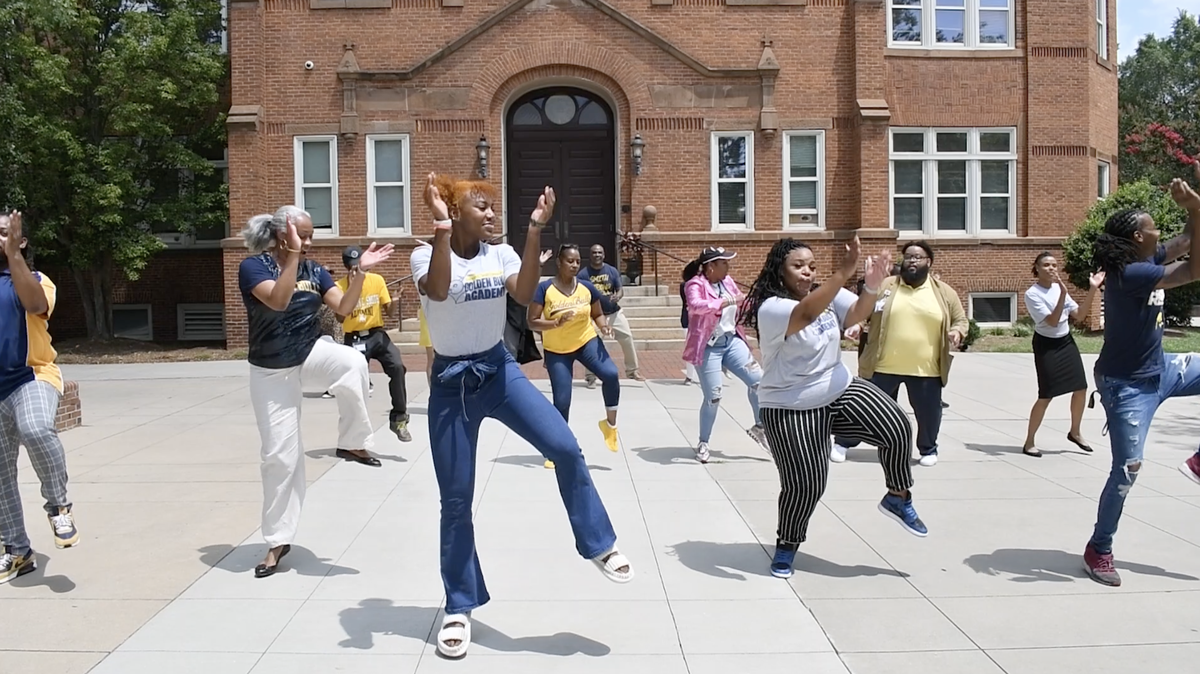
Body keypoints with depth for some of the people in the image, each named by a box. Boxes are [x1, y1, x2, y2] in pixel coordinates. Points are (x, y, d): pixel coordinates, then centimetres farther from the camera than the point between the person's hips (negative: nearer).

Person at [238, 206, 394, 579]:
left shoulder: (314, 270, 0)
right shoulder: (253, 266, -13)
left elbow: (344, 307, -10)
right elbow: (278, 301, -31)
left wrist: (361, 271, -21)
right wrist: (293, 257, -34)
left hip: (312, 353, 3)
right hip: (272, 370, -2)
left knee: (353, 363, -34)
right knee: (279, 455, 0)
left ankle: (352, 444, -14)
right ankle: (277, 541, 16)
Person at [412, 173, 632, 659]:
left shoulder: (501, 254, 2)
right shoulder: (427, 255, -6)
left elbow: (524, 295, -17)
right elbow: (438, 291, -29)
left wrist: (534, 233, -24)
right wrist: (441, 227, -34)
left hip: (500, 371, 2)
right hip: (452, 384, -2)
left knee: (566, 449, -18)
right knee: (455, 502, 4)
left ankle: (598, 545, 2)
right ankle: (459, 608, 20)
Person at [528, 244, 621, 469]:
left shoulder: (587, 287, -5)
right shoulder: (545, 288, -15)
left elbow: (597, 314, 8)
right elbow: (531, 322, -15)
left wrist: (604, 325, -14)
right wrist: (556, 323, -30)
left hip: (587, 341, 2)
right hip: (556, 350, -2)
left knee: (611, 374, -24)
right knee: (561, 401, -3)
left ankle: (610, 423, -2)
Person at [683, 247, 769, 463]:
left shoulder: (727, 281, 6)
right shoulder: (695, 285, -15)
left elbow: (741, 304, 25)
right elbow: (696, 305, -38)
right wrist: (727, 301, -41)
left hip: (732, 340, 7)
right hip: (708, 347, -7)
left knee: (758, 380, 1)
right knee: (713, 396, -6)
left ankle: (759, 427, 22)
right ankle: (703, 443, 14)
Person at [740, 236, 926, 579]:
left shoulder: (827, 294, 1)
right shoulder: (770, 308, -21)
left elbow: (857, 314, -14)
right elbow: (807, 314, -40)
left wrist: (872, 285, -35)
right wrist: (843, 272, -49)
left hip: (841, 390, 6)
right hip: (792, 409, -6)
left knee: (898, 428, -10)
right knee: (804, 485, -5)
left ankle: (898, 498, 12)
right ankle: (786, 544, 22)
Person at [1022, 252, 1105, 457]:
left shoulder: (1058, 288, 5)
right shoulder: (1032, 294, -16)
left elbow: (1080, 315, 1)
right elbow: (1052, 321, -25)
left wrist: (1092, 289, -8)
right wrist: (1063, 294, -34)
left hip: (1066, 342, 7)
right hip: (1046, 345, -7)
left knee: (1081, 388, 9)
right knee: (1046, 396, -7)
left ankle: (1075, 432, 30)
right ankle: (1029, 442, 5)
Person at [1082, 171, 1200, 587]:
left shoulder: (1148, 258, 1)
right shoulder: (1129, 273, -25)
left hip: (1161, 370, 9)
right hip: (1128, 385, -9)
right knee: (1127, 470, -7)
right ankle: (1098, 551, 10)